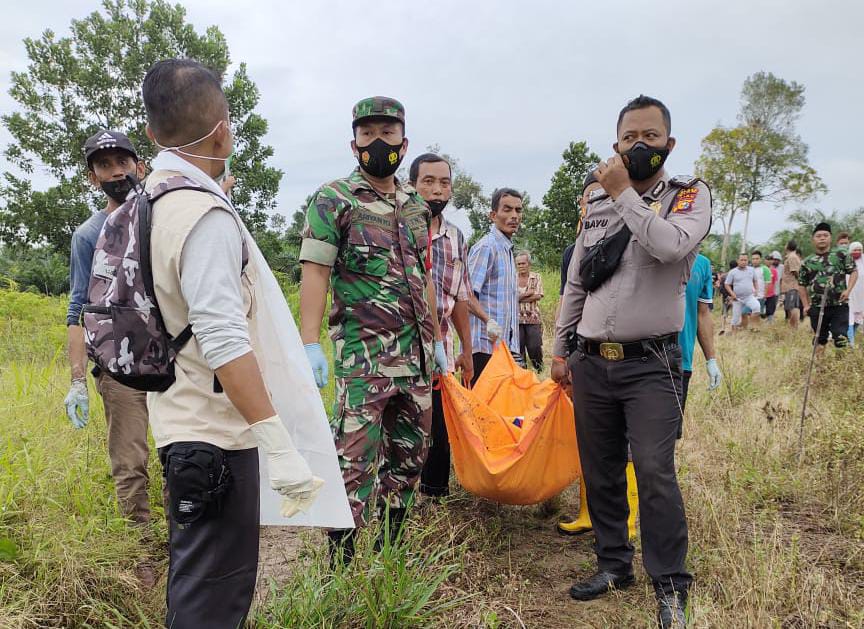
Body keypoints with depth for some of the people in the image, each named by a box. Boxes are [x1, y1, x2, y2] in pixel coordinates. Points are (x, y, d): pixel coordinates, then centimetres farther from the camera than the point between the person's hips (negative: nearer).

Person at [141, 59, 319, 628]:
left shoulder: (148, 200, 10)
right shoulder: (206, 215, -20)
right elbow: (225, 342, -28)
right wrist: (279, 445, -28)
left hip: (181, 424, 10)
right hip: (215, 436, -10)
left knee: (195, 581, 23)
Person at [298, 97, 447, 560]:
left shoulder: (416, 206, 15)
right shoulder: (333, 200, -3)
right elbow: (314, 273, -10)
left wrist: (437, 340, 18)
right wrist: (310, 344, -19)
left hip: (416, 353, 7)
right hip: (363, 353, -6)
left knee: (409, 454, 13)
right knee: (356, 459, -6)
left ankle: (392, 548, 28)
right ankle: (340, 563, 6)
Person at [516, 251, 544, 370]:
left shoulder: (536, 277, 6)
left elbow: (538, 296, -7)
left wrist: (518, 298, -10)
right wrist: (527, 293, -11)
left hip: (533, 318, -1)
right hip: (516, 318, 1)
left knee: (534, 346, -3)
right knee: (518, 346, 2)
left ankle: (539, 367, 17)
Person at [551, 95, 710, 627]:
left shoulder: (690, 195, 1)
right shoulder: (598, 206, 11)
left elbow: (670, 245, -23)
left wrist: (624, 193, -12)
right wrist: (561, 351, 12)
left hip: (651, 363, -4)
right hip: (591, 363, 4)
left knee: (655, 472, -11)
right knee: (600, 471, 11)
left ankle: (671, 586, 6)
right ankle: (614, 564, 27)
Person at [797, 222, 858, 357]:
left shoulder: (841, 254, 1)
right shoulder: (807, 262, 7)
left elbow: (854, 271, 5)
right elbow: (801, 285, 14)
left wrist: (848, 290, -10)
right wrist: (806, 305, 7)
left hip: (839, 306, -2)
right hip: (817, 307, 2)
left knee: (841, 339, -8)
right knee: (820, 340, 11)